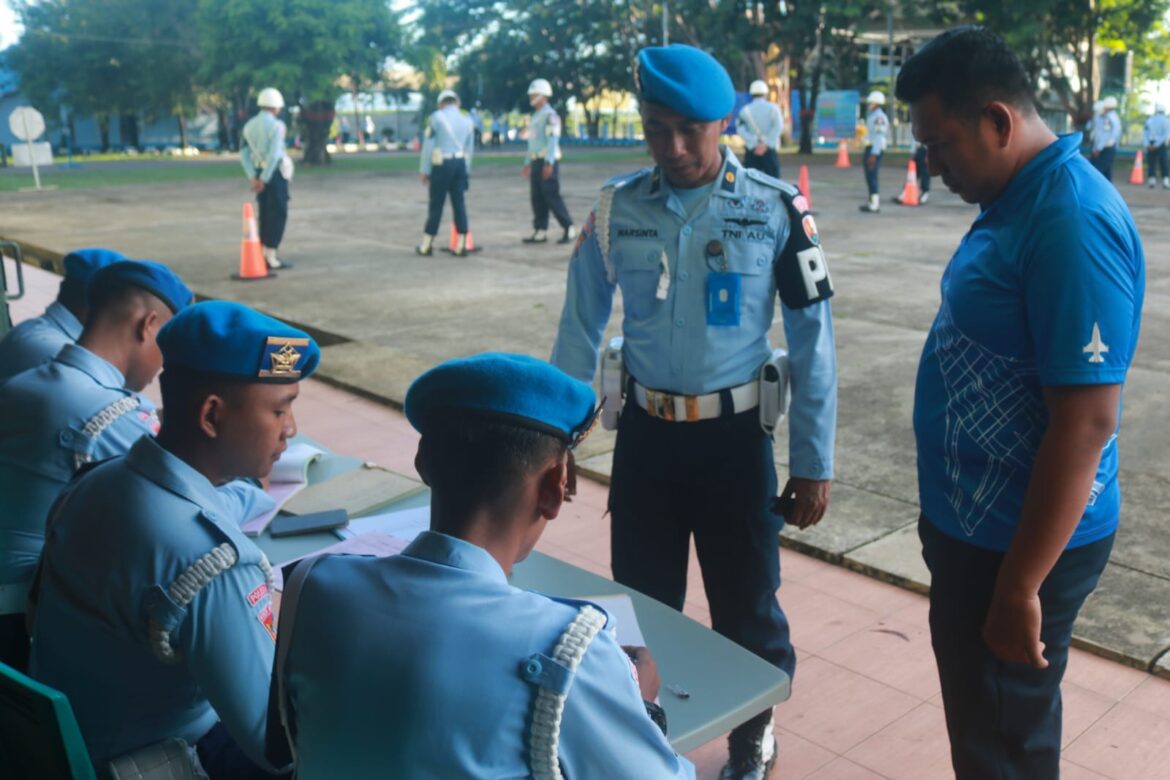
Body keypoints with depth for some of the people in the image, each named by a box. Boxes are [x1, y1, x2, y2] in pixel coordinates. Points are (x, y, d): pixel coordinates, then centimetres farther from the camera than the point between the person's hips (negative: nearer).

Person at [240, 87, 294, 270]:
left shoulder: (249, 126, 9)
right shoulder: (277, 126, -12)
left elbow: (244, 154, 3)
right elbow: (274, 154, -21)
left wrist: (254, 178, -1)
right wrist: (265, 179, -19)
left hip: (259, 173, 7)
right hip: (275, 173, -7)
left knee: (265, 214, 14)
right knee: (279, 214, -1)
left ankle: (264, 255, 17)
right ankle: (271, 257, -4)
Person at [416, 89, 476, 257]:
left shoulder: (437, 117, -3)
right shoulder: (467, 121, 10)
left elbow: (428, 145, -5)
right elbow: (469, 149, 12)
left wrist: (424, 170, 0)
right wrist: (466, 171, 21)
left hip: (442, 164, -4)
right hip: (460, 164, 4)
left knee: (436, 205, 1)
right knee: (459, 204, 6)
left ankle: (427, 246, 9)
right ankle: (461, 245, 6)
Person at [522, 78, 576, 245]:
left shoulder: (550, 115, -10)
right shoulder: (535, 116, 18)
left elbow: (553, 140, -18)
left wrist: (549, 163, -26)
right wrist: (528, 163, 22)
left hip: (548, 162, -9)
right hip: (536, 161, 9)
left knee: (552, 196, -9)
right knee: (537, 198, 6)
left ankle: (569, 229, -2)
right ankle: (540, 231, 9)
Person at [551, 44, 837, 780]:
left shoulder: (776, 209, -10)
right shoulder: (617, 207, -3)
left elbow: (812, 339, -5)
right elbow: (579, 330, 5)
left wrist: (813, 461, -4)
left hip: (733, 436, -2)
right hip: (644, 433, 2)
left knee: (746, 604, 15)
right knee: (641, 601, 16)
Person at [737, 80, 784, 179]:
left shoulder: (745, 110, 5)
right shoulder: (773, 108, 2)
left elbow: (741, 130, -7)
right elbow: (778, 127, -11)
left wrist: (754, 144, -13)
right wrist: (766, 144, -15)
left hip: (751, 151, 1)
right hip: (769, 150, -1)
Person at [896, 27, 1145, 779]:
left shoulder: (1071, 221, -24)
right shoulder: (1018, 201, 7)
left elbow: (1084, 422, -27)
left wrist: (1019, 588, -23)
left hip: (1023, 541, -9)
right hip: (978, 523, 9)